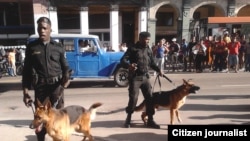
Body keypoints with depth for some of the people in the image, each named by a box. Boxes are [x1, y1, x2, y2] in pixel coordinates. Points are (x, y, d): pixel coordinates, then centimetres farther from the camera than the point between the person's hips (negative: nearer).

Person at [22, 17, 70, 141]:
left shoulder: (58, 47, 6)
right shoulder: (31, 47, 5)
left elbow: (65, 66, 9)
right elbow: (26, 70, 4)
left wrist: (66, 76, -13)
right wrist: (25, 92, 0)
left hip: (57, 85, 0)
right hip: (40, 86, 0)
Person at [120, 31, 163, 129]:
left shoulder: (149, 50, 12)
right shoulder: (132, 49, -4)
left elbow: (152, 63, 21)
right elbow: (123, 60, -12)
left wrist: (158, 70, 3)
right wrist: (129, 65, -33)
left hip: (145, 77, 5)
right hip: (134, 77, -5)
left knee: (149, 98, 3)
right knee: (133, 98, -4)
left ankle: (150, 121, 15)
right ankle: (128, 119, 17)